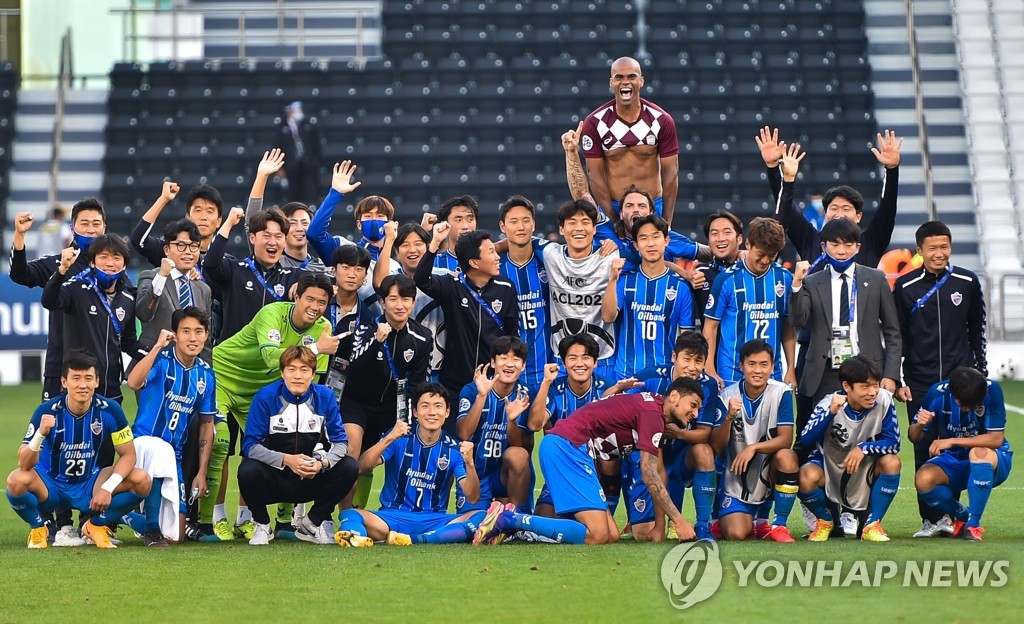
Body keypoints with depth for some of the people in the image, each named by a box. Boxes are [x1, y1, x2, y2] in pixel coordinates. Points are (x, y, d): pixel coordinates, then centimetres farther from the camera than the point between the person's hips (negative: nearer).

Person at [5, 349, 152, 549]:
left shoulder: (109, 410, -16)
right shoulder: (47, 411, -21)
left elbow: (128, 454, -8)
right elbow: (25, 464, -25)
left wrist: (108, 488, -24)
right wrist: (40, 434, -45)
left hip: (89, 486, 2)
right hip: (50, 486, -2)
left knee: (142, 480, -19)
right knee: (17, 480, -34)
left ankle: (96, 525, 6)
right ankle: (37, 529, -1)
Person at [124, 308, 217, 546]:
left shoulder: (205, 375, 5)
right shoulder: (161, 360, -10)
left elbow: (207, 425, 11)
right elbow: (133, 382, -32)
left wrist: (202, 473, 6)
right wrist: (158, 347, -32)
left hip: (174, 457, 5)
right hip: (143, 443, -5)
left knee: (176, 535, 0)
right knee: (160, 449, -43)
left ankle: (124, 517, 30)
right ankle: (152, 531, -28)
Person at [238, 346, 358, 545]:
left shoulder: (325, 396, -6)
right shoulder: (266, 396, -13)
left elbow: (340, 441, -4)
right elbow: (250, 445, -17)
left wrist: (322, 463, -26)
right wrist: (286, 460, -31)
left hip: (310, 481, 3)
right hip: (274, 480, -3)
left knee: (349, 467, -20)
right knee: (248, 470, -34)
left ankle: (312, 524, 2)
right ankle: (261, 526, -3)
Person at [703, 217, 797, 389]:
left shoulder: (784, 278, 5)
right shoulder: (727, 279, -3)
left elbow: (788, 327, 12)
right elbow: (711, 326, -1)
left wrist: (791, 370, 8)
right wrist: (710, 372, -7)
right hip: (732, 374, -2)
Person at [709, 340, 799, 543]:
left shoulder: (781, 393, -10)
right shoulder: (728, 396, -6)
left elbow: (786, 439, -16)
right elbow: (716, 446, -9)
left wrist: (754, 447, -30)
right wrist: (729, 417, -26)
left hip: (768, 474, 0)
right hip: (738, 481, 0)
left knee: (787, 457, -34)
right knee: (735, 534, -22)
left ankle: (779, 526, -15)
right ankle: (750, 521, 19)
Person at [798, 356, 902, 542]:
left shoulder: (884, 400, -19)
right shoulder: (829, 403, -21)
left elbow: (893, 443, -18)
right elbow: (806, 440, -33)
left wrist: (863, 449, -33)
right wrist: (831, 412, -43)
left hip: (866, 475, 1)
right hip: (830, 468, -1)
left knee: (891, 462, -28)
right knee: (807, 476, -32)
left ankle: (872, 525, -10)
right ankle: (824, 522, 2)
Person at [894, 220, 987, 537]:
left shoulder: (968, 283, 4)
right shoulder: (905, 287, 1)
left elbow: (977, 330, 13)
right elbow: (897, 338, 5)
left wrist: (981, 373, 9)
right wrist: (897, 382, 1)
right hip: (920, 384, -1)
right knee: (924, 449, -2)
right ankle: (930, 519, 2)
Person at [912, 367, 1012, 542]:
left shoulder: (991, 390, -22)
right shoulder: (938, 393, -16)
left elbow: (996, 439, -25)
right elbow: (915, 438, -7)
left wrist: (952, 441, -30)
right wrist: (919, 425, -32)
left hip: (990, 462, -2)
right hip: (953, 461, 2)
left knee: (978, 453, -38)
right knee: (923, 479, -28)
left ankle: (973, 524, -23)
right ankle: (963, 517, 1)